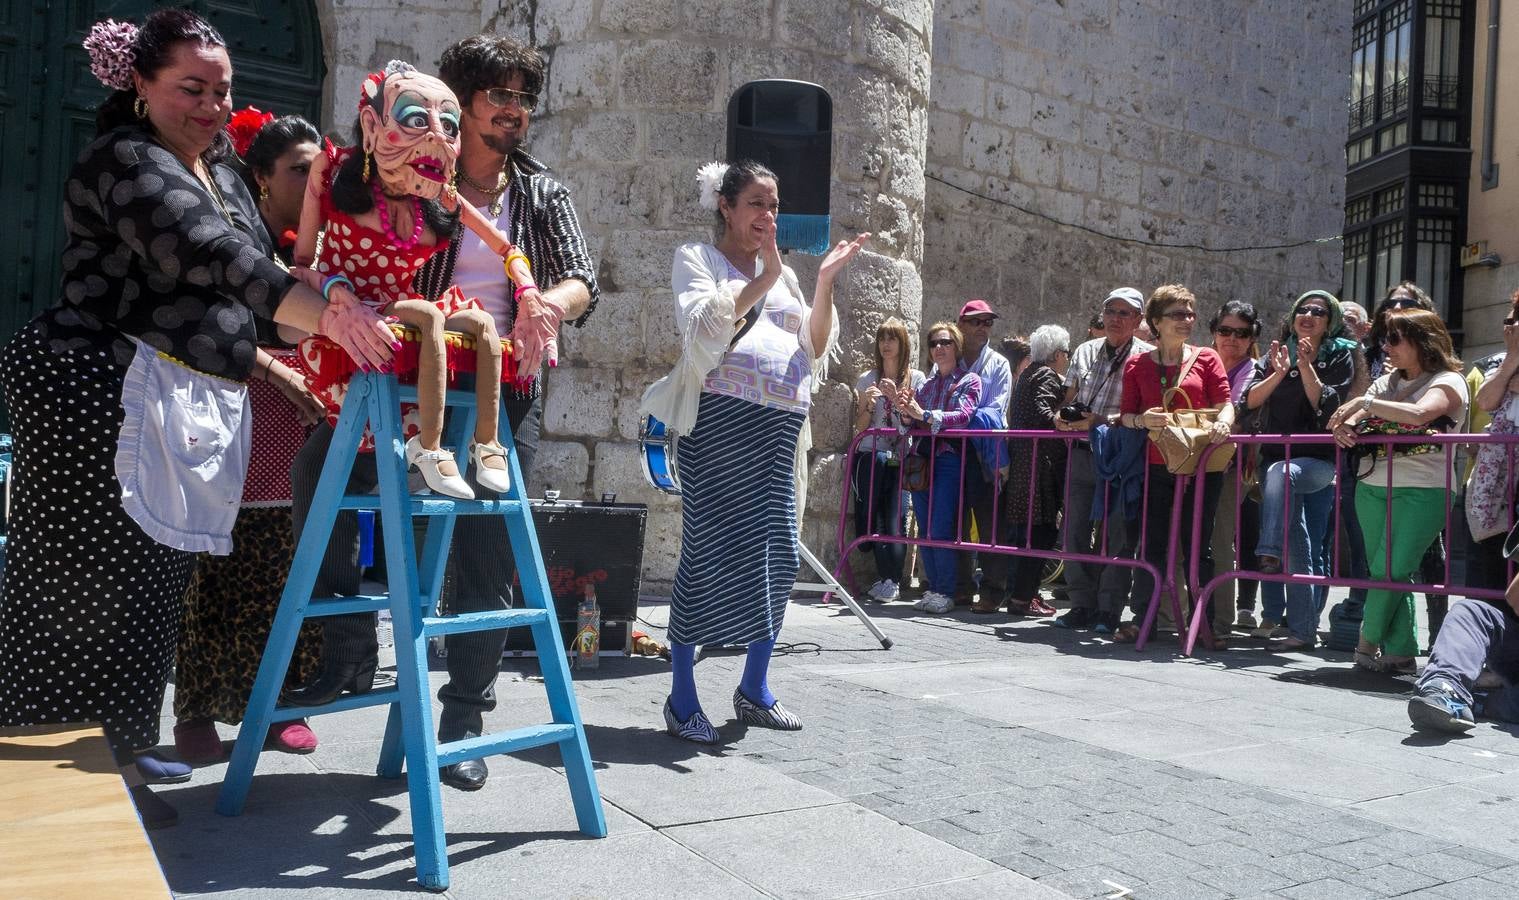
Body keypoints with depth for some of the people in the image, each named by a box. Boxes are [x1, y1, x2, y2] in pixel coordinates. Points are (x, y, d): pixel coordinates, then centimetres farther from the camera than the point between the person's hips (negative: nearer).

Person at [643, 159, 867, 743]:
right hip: (721, 417, -5)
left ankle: (754, 690, 18)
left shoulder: (782, 271, 22)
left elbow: (816, 348, 14)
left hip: (780, 424, 6)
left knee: (778, 553, 4)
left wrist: (824, 283, 2)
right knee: (711, 549, -7)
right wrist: (763, 278, -15)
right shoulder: (697, 259, 7)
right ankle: (681, 698, 3)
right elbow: (705, 330, -10)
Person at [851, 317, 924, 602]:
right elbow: (860, 427, 10)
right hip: (870, 458, 1)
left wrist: (897, 397, -12)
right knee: (869, 518, -7)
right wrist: (869, 404, -9)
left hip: (900, 460, -1)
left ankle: (890, 580, -5)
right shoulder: (868, 380, 11)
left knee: (895, 518, -12)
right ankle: (889, 578, 8)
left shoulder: (915, 378, 8)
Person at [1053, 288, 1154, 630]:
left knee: (1117, 534, -4)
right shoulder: (1085, 352, 14)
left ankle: (1109, 609, 5)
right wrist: (1063, 417, -3)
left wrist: (1101, 421, -20)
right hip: (1082, 452, 5)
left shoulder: (1146, 356, -2)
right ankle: (1082, 605, 15)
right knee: (1075, 529, 5)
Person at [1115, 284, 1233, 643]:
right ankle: (1141, 618, 12)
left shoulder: (1206, 358, 6)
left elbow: (1225, 403, 0)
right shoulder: (1137, 364, 7)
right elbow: (1126, 415, 5)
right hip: (1158, 465, 0)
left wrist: (1223, 422, -22)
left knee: (1198, 544, 5)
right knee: (1153, 543, 4)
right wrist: (1143, 419, -17)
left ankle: (1204, 622, 13)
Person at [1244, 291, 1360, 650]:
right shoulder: (1277, 353, 13)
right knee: (1296, 548, 1)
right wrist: (1279, 373, -12)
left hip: (1320, 462, -3)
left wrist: (1306, 366, -14)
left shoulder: (1340, 357, 5)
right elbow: (1251, 400, 1)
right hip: (1275, 457, 3)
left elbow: (1328, 406, -8)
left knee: (1281, 472, -37)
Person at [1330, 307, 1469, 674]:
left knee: (1391, 570, -10)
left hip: (1423, 491, -6)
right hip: (1373, 488, 6)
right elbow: (1354, 421, 11)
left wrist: (1365, 403, -20)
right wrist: (1344, 428, -12)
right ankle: (1400, 653, 12)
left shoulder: (1448, 382, -2)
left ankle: (1368, 642, 6)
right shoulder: (1386, 383, 17)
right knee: (1384, 574, 6)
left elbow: (1418, 414, -23)